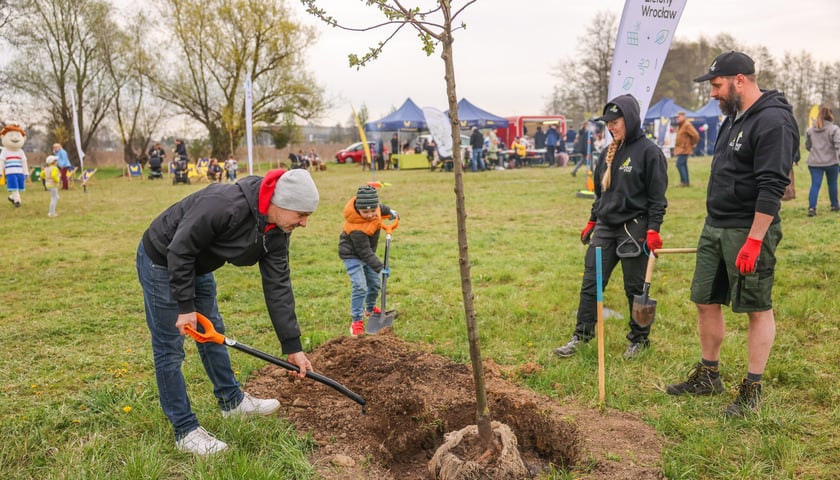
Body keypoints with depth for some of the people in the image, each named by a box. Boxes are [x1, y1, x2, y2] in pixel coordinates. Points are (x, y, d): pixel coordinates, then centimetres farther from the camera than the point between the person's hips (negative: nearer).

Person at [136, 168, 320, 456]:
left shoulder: (276, 232, -12)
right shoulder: (224, 205, -38)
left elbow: (278, 287, -8)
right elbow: (179, 251, -29)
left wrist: (292, 346, -9)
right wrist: (185, 306, -22)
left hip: (197, 265, 8)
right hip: (162, 260, -8)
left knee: (213, 332, 18)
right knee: (170, 347, -2)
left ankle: (232, 401, 35)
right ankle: (185, 431, 8)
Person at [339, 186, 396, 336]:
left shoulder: (370, 204, -21)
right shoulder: (356, 229, -39)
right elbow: (364, 252, -32)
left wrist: (389, 210, 20)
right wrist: (380, 267, -31)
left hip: (365, 252, 8)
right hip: (352, 255, -8)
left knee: (375, 283, 16)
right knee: (360, 287, -20)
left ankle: (370, 309, 41)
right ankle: (356, 321, -9)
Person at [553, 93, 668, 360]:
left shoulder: (648, 151, -9)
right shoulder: (609, 153, 12)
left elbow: (657, 196, -10)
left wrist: (653, 230, -15)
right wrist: (592, 221, 20)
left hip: (634, 230, -7)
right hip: (605, 228, 7)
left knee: (635, 287, 5)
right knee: (590, 283, 5)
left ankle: (639, 339, 21)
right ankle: (581, 336, 13)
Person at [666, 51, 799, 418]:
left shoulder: (772, 121, -15)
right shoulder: (733, 118, 14)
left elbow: (771, 187, -21)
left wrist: (754, 240, -24)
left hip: (749, 231, -9)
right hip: (714, 227, 9)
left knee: (758, 309, 3)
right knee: (706, 302, 13)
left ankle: (752, 390, 13)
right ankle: (708, 376, 27)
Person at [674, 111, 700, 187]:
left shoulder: (687, 125, -18)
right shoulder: (679, 125, 13)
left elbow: (696, 135, -20)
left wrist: (693, 144, -7)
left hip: (684, 149, -10)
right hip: (680, 148, 10)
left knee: (679, 164, -14)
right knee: (683, 165, 13)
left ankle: (684, 181, -10)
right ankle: (686, 182, 19)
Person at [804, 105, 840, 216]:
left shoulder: (810, 130, 6)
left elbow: (808, 146, 16)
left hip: (814, 162, 2)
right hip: (830, 162, -2)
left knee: (815, 184, -3)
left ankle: (811, 207, -16)